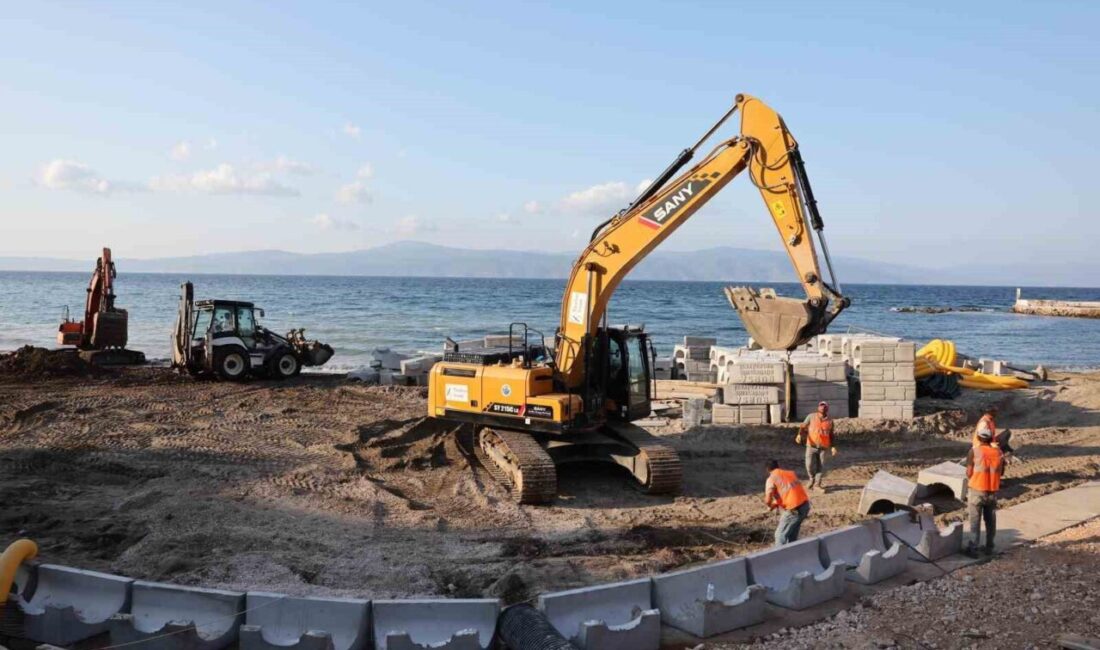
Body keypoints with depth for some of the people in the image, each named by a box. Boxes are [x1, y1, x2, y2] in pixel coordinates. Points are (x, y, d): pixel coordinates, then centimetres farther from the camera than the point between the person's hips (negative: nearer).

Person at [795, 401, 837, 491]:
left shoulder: (830, 420, 5)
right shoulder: (811, 417, -2)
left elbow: (831, 435, 13)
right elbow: (803, 427, -3)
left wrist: (832, 446, 7)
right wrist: (799, 434, -21)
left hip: (823, 447, 2)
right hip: (811, 446, -2)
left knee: (821, 466, 1)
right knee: (809, 465, -7)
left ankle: (817, 484, 14)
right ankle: (812, 479, 21)